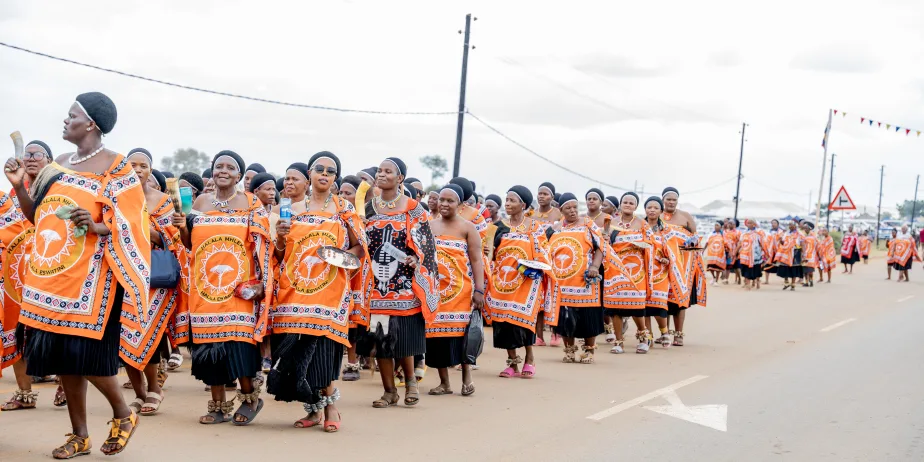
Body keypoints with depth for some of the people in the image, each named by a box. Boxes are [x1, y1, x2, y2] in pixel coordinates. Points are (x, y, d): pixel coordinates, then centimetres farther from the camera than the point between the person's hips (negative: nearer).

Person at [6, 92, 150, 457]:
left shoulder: (116, 167, -6)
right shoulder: (57, 166, 14)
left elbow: (129, 226, -9)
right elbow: (37, 216, 16)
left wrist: (95, 226, -26)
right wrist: (19, 185, 2)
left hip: (90, 277, -7)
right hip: (54, 275, 7)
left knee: (87, 353, -9)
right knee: (61, 354, 7)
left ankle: (123, 415, 16)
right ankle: (79, 435, 17)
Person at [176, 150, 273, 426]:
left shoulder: (251, 205, 3)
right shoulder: (201, 202, 12)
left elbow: (262, 245, 1)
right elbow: (190, 244, 16)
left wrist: (259, 282, -9)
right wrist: (181, 227, -5)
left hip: (239, 286, -3)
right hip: (205, 286, 3)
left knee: (239, 340, -11)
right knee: (209, 341, 1)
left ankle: (248, 397, 9)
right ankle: (218, 405, 10)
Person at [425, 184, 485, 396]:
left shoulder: (467, 227, 0)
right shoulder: (429, 226, 13)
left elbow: (476, 260, -3)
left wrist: (479, 290, -11)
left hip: (460, 290, -4)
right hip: (434, 289, 4)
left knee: (460, 331, -5)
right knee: (436, 333, 2)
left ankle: (467, 377, 10)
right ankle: (444, 382, 10)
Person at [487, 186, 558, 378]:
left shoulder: (534, 226, 2)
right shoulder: (500, 226, 10)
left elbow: (542, 253, 3)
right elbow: (492, 252, 12)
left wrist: (534, 267, -14)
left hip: (526, 281, -3)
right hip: (503, 280, 3)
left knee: (523, 318, -13)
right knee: (504, 319, -1)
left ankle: (529, 359, 3)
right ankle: (512, 363, 8)